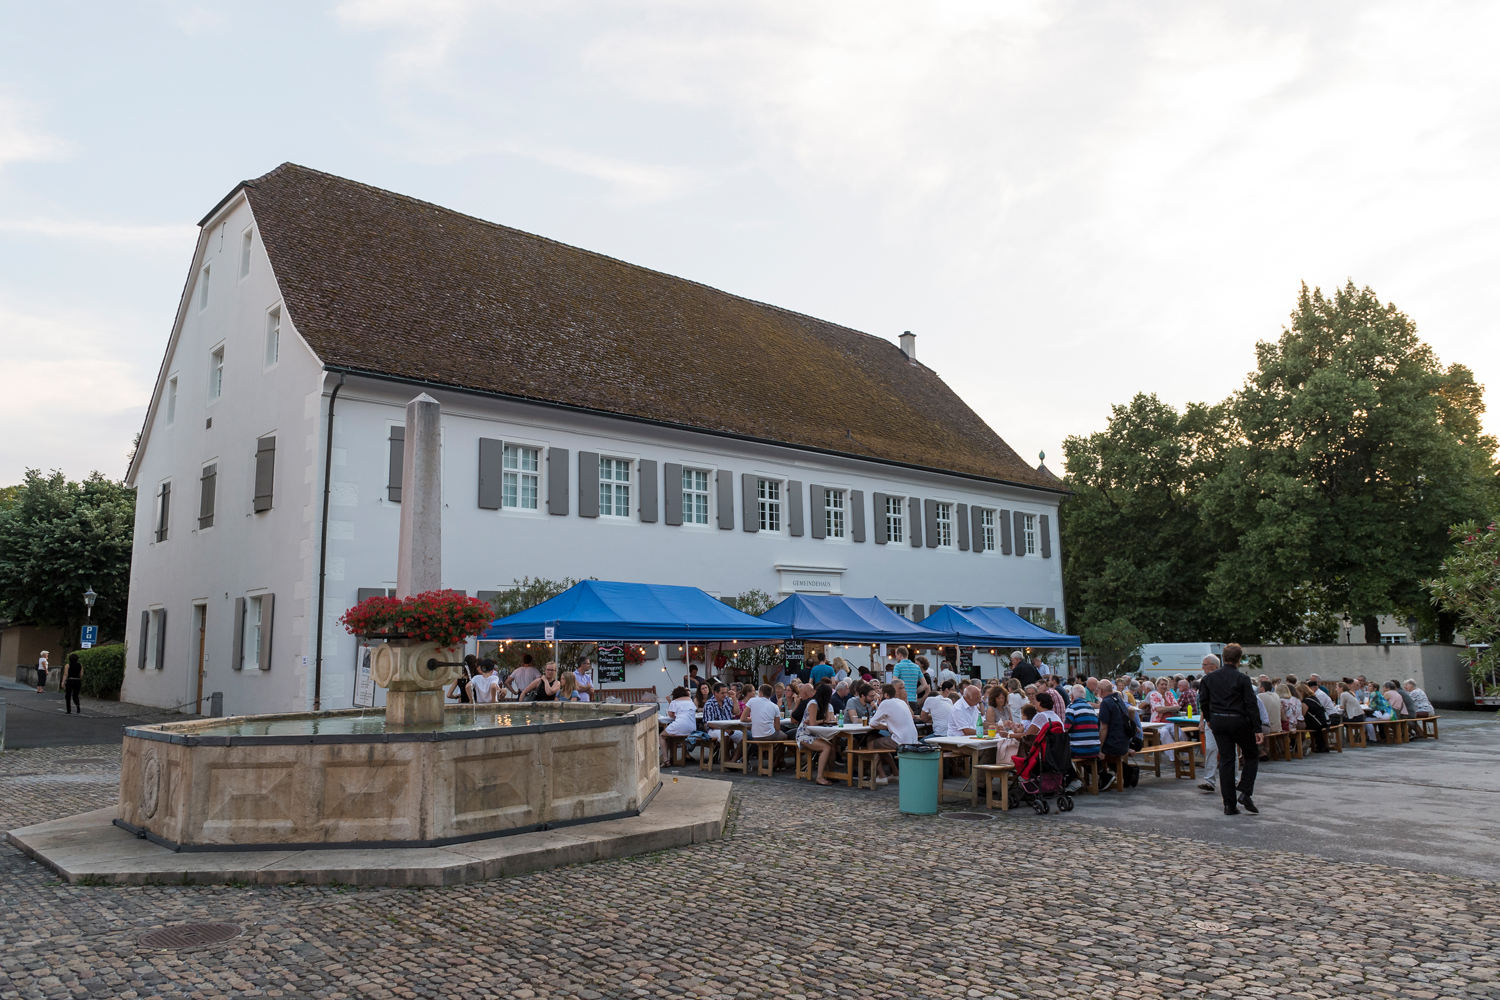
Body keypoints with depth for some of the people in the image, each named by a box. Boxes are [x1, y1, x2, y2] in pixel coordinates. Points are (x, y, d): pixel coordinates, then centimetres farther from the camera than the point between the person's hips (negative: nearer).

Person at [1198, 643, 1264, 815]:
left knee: (1225, 760, 7)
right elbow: (1251, 705, -11)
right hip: (1238, 721, -4)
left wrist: (1208, 719, 22)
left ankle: (1229, 804, 6)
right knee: (1252, 754, 16)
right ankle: (1245, 792, 2)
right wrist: (1258, 729, -8)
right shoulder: (1242, 679, -10)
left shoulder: (1209, 677, 3)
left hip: (1218, 721, 4)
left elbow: (1203, 700, 8)